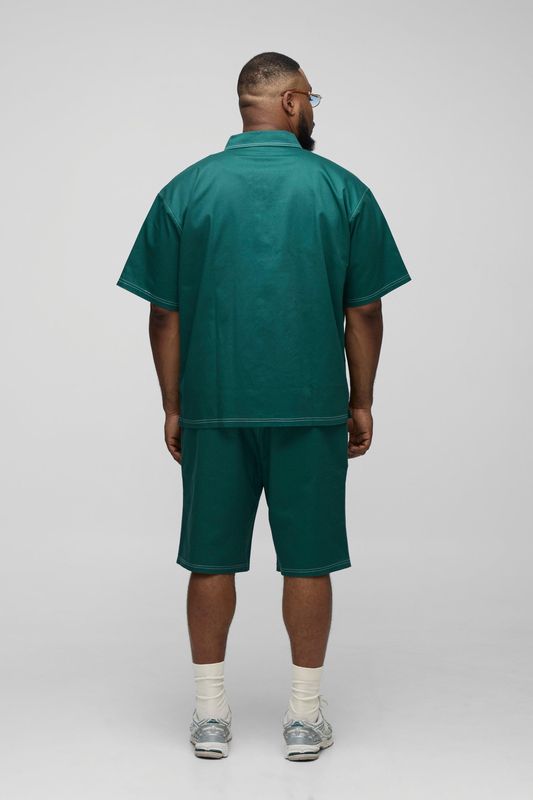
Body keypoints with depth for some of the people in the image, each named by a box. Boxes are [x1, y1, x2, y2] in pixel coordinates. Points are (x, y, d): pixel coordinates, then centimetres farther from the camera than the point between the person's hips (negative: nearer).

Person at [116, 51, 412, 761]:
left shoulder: (186, 190, 2)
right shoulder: (342, 190, 0)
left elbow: (165, 314, 1)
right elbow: (363, 312, 0)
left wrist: (173, 407, 8)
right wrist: (362, 402, 9)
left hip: (213, 409, 1)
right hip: (312, 410, -1)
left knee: (211, 559, 10)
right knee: (307, 560, 8)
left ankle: (211, 714, 18)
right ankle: (306, 715, 17)